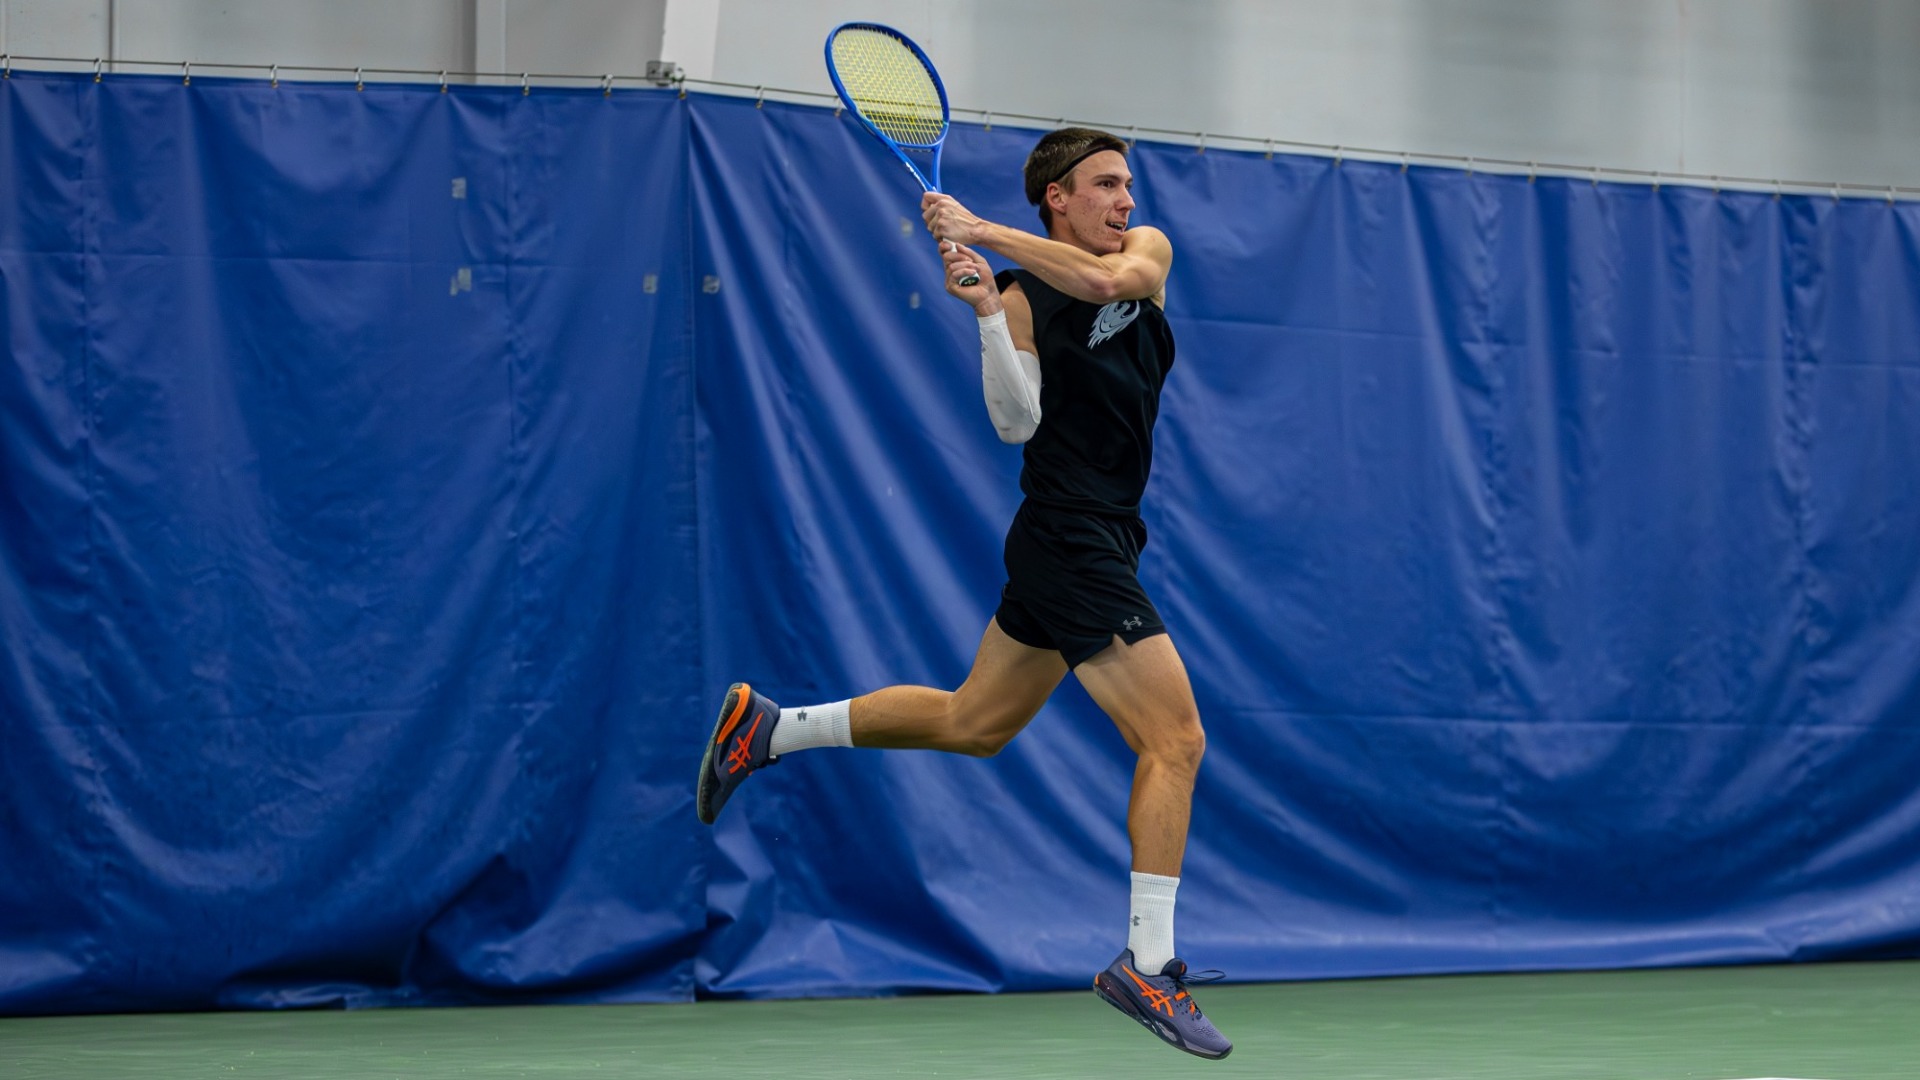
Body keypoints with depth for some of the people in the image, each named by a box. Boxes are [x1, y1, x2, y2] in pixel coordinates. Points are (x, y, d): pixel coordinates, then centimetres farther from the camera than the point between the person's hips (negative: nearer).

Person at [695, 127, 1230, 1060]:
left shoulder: (1146, 249, 9)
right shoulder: (1022, 298, -8)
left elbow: (1108, 278, -14)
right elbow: (1017, 422, -18)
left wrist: (981, 230, -16)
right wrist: (985, 311, -28)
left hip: (1099, 542, 8)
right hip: (1071, 540, -8)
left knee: (971, 724, 19)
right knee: (1175, 741, -12)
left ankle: (767, 728, 28)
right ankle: (1146, 965, -8)